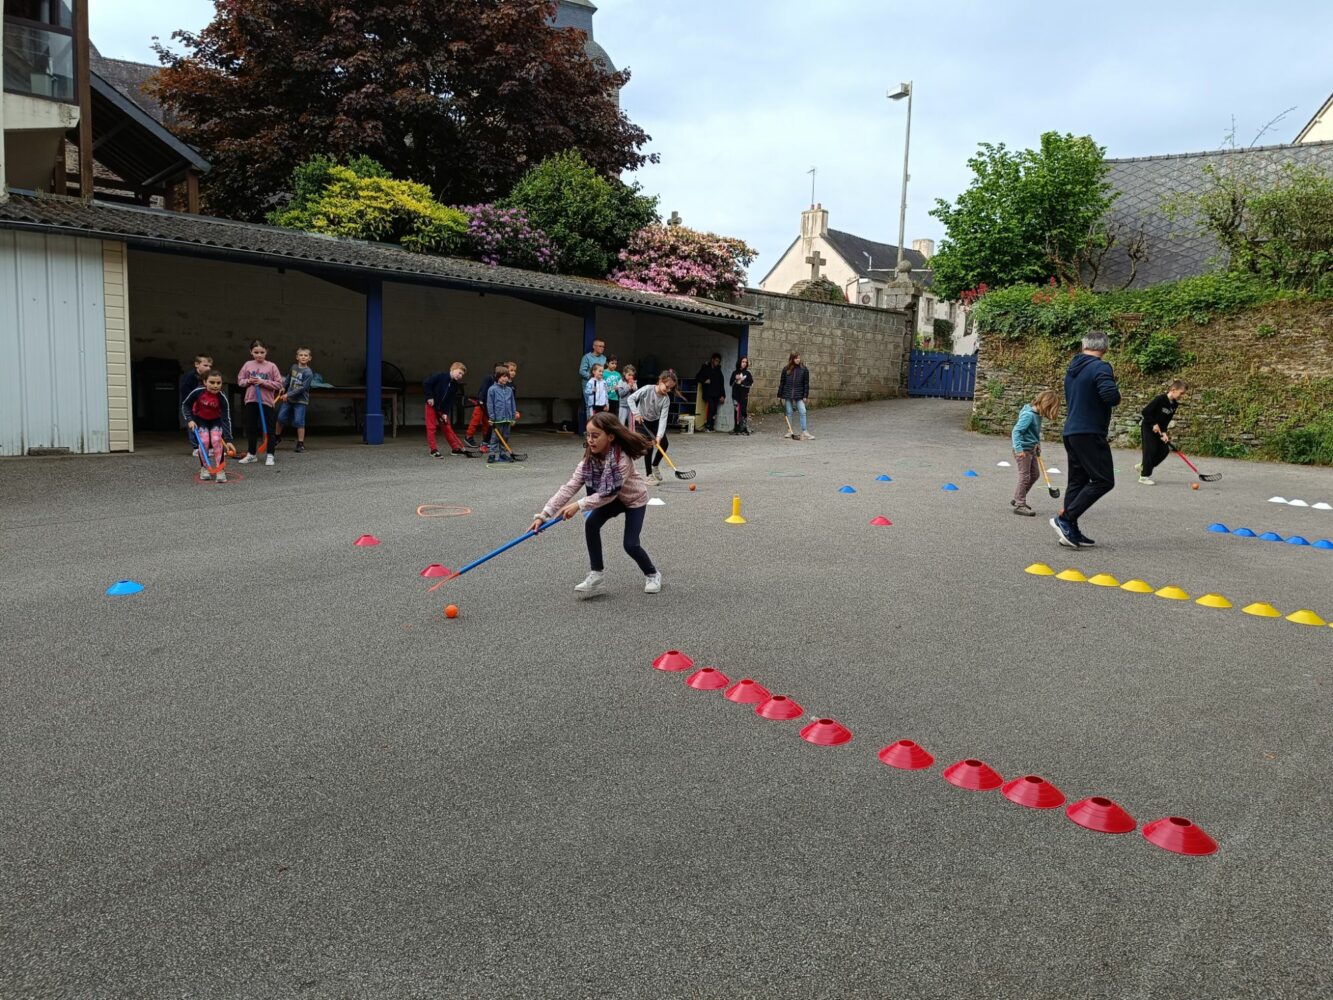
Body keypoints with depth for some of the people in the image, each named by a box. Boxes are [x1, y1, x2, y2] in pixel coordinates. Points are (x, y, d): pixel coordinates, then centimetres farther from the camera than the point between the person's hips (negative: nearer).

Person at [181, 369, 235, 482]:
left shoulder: (222, 397, -33)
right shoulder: (197, 392, -31)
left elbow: (226, 419, -31)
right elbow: (185, 405, -11)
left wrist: (228, 440, -38)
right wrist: (189, 420, -24)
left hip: (216, 420, -1)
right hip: (200, 418, 1)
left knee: (216, 440, -19)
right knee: (204, 441, -13)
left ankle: (220, 470, -10)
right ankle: (204, 468, 7)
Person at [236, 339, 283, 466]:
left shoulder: (271, 366, -4)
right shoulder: (247, 365, 4)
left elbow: (279, 384, -6)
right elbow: (240, 380, 10)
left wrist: (263, 382, -16)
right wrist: (248, 381, -10)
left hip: (266, 401, -3)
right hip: (251, 400, 3)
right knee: (251, 428, 10)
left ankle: (270, 455, 10)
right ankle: (251, 454, 21)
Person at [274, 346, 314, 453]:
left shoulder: (308, 372, -14)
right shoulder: (294, 367, 5)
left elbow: (303, 388, -19)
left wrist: (289, 394, -19)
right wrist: (283, 387, 12)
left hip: (301, 400, -5)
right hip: (288, 398, 5)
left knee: (299, 421, -7)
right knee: (280, 417, 7)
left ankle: (301, 444, 4)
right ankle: (277, 437, 29)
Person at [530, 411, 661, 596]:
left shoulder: (623, 459, -36)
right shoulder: (589, 460, -20)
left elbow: (609, 493, -38)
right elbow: (569, 488, -26)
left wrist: (579, 505, -45)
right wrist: (544, 515, -34)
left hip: (635, 499, -5)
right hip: (612, 499, 5)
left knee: (631, 545, -12)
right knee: (591, 525, -16)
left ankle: (652, 575, 17)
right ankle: (595, 574, -2)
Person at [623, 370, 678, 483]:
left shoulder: (666, 399, -17)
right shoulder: (648, 389, -26)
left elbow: (663, 418, -23)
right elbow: (631, 398, -22)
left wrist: (659, 435, -33)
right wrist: (636, 413, -32)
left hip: (655, 421, 4)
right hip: (642, 421, -4)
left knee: (664, 443, -3)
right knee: (649, 445, -15)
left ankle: (654, 466, 22)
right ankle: (649, 475, -5)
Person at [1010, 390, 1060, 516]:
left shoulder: (1038, 414, 6)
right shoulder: (1028, 415, -21)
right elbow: (1016, 431, -27)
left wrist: (1038, 444, 13)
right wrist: (1019, 449, -33)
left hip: (1031, 449, 10)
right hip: (1023, 450, -10)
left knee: (1035, 474, 17)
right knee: (1025, 476, -5)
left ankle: (1017, 499, 26)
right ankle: (1020, 505, 3)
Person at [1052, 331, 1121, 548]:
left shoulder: (1071, 369, 15)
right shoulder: (1100, 368, -12)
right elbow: (1112, 397, -24)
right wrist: (1113, 384, -1)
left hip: (1071, 432, 9)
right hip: (1090, 433, -9)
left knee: (1077, 481, 11)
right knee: (1104, 480, -5)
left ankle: (1071, 531, 10)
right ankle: (1065, 518, -12)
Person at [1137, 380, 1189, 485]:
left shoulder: (1175, 404, -4)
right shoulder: (1160, 399, -25)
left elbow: (1167, 420, -3)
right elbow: (1145, 411, -22)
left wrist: (1164, 432, -16)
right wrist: (1154, 424, -20)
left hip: (1160, 429, 7)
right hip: (1148, 427, -7)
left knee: (1165, 450, 5)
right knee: (1151, 450, -9)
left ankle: (1143, 466, 21)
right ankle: (1144, 476, -2)